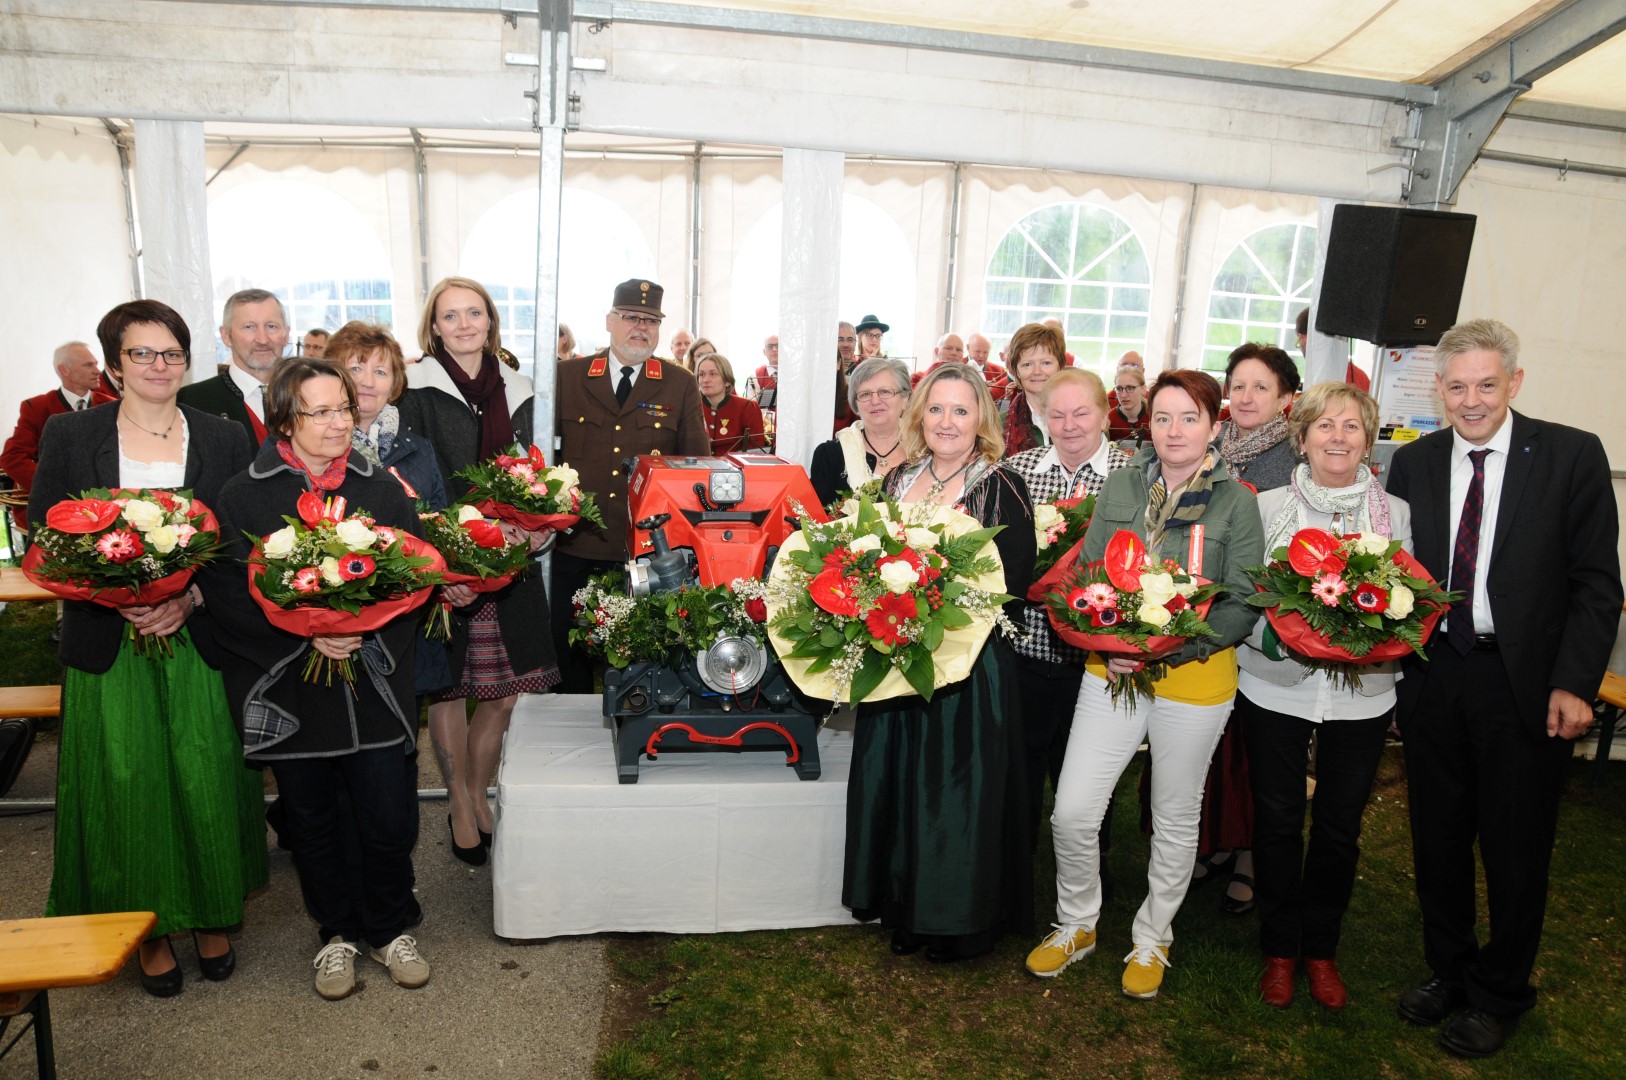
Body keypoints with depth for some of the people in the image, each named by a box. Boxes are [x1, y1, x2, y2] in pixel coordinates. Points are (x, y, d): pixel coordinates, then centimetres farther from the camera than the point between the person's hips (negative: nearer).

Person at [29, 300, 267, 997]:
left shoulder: (223, 438, 6)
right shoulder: (68, 435, 5)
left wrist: (191, 598, -13)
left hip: (201, 642, 0)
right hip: (108, 645, 0)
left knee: (207, 782, 2)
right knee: (129, 786, 4)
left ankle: (211, 918, 23)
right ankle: (150, 928, 22)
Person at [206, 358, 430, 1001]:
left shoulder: (382, 489, 4)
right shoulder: (245, 497, -2)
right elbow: (227, 592, -7)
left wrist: (365, 624, -14)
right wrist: (306, 635, -18)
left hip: (373, 686, 1)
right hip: (290, 689, -1)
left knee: (387, 819, 4)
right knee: (313, 820, 12)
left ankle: (390, 929, 27)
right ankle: (338, 933, 33)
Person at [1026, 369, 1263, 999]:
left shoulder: (1237, 502, -6)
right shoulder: (1121, 486, 3)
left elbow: (1242, 605, -8)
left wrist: (1167, 649, -20)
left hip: (1194, 680, -2)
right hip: (1111, 670, 2)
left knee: (1176, 819, 14)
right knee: (1072, 811, 1)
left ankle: (1152, 939, 37)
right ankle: (1076, 925, 27)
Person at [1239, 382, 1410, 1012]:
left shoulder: (1396, 513, 3)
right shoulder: (1268, 506, -1)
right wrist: (1268, 634, -21)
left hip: (1361, 693, 2)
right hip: (1276, 686, -1)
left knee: (1340, 827, 11)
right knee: (1277, 821, 8)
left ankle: (1321, 949, 32)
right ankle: (1278, 949, 27)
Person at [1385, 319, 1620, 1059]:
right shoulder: (1414, 463, 4)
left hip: (1523, 685, -3)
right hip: (1432, 678, 3)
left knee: (1515, 852, 11)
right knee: (1438, 839, 16)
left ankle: (1499, 996, 31)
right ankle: (1448, 971, 37)